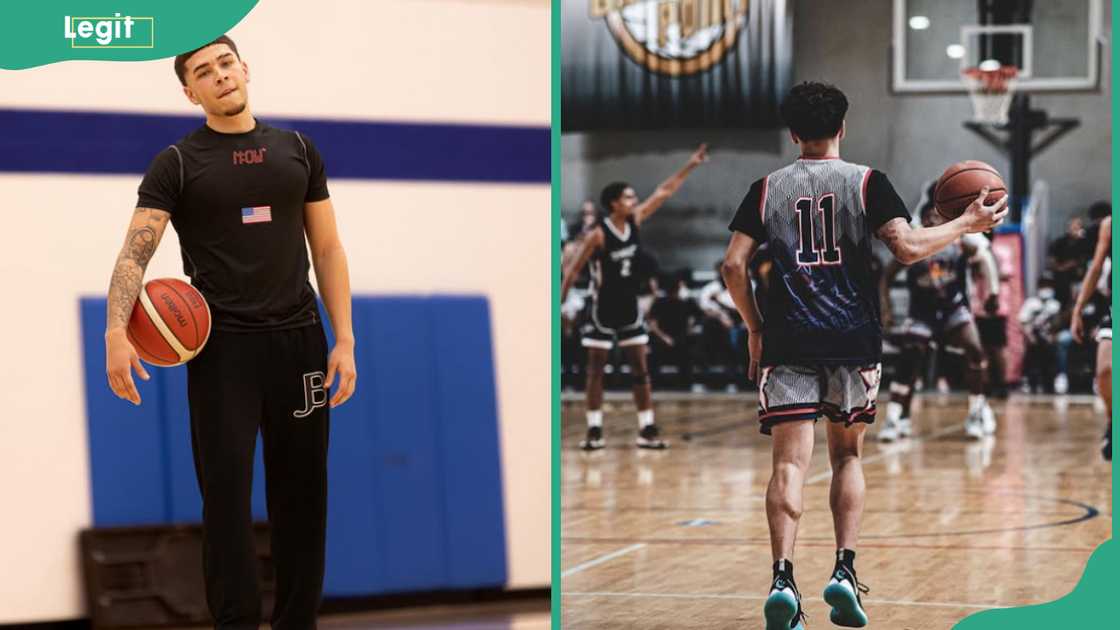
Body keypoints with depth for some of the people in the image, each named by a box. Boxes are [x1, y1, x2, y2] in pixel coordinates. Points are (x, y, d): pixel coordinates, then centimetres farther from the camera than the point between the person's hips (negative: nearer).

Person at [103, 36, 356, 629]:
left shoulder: (297, 150, 10)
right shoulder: (177, 163, 0)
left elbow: (327, 249, 11)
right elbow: (135, 251, -10)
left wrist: (344, 340, 2)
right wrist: (116, 331, -27)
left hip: (299, 341, 3)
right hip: (222, 347, -3)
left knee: (301, 493, 6)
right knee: (226, 492, -5)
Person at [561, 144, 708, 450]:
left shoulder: (635, 220, -2)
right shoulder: (597, 235, -18)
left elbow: (664, 192, 3)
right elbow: (573, 270, -12)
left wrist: (689, 166, -1)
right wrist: (559, 302, -12)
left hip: (629, 308, 6)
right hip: (603, 309, -6)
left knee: (640, 369, 4)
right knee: (596, 370, 1)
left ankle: (647, 430, 6)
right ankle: (594, 430, 6)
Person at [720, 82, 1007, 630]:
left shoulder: (767, 188, 7)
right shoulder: (866, 182, 1)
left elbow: (733, 265, 1)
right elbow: (908, 247, -10)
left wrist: (754, 329, 12)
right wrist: (967, 225, 3)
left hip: (787, 342, 0)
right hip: (853, 339, 0)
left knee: (789, 461, -3)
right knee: (847, 455, 15)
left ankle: (782, 578, -19)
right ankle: (844, 572, 3)